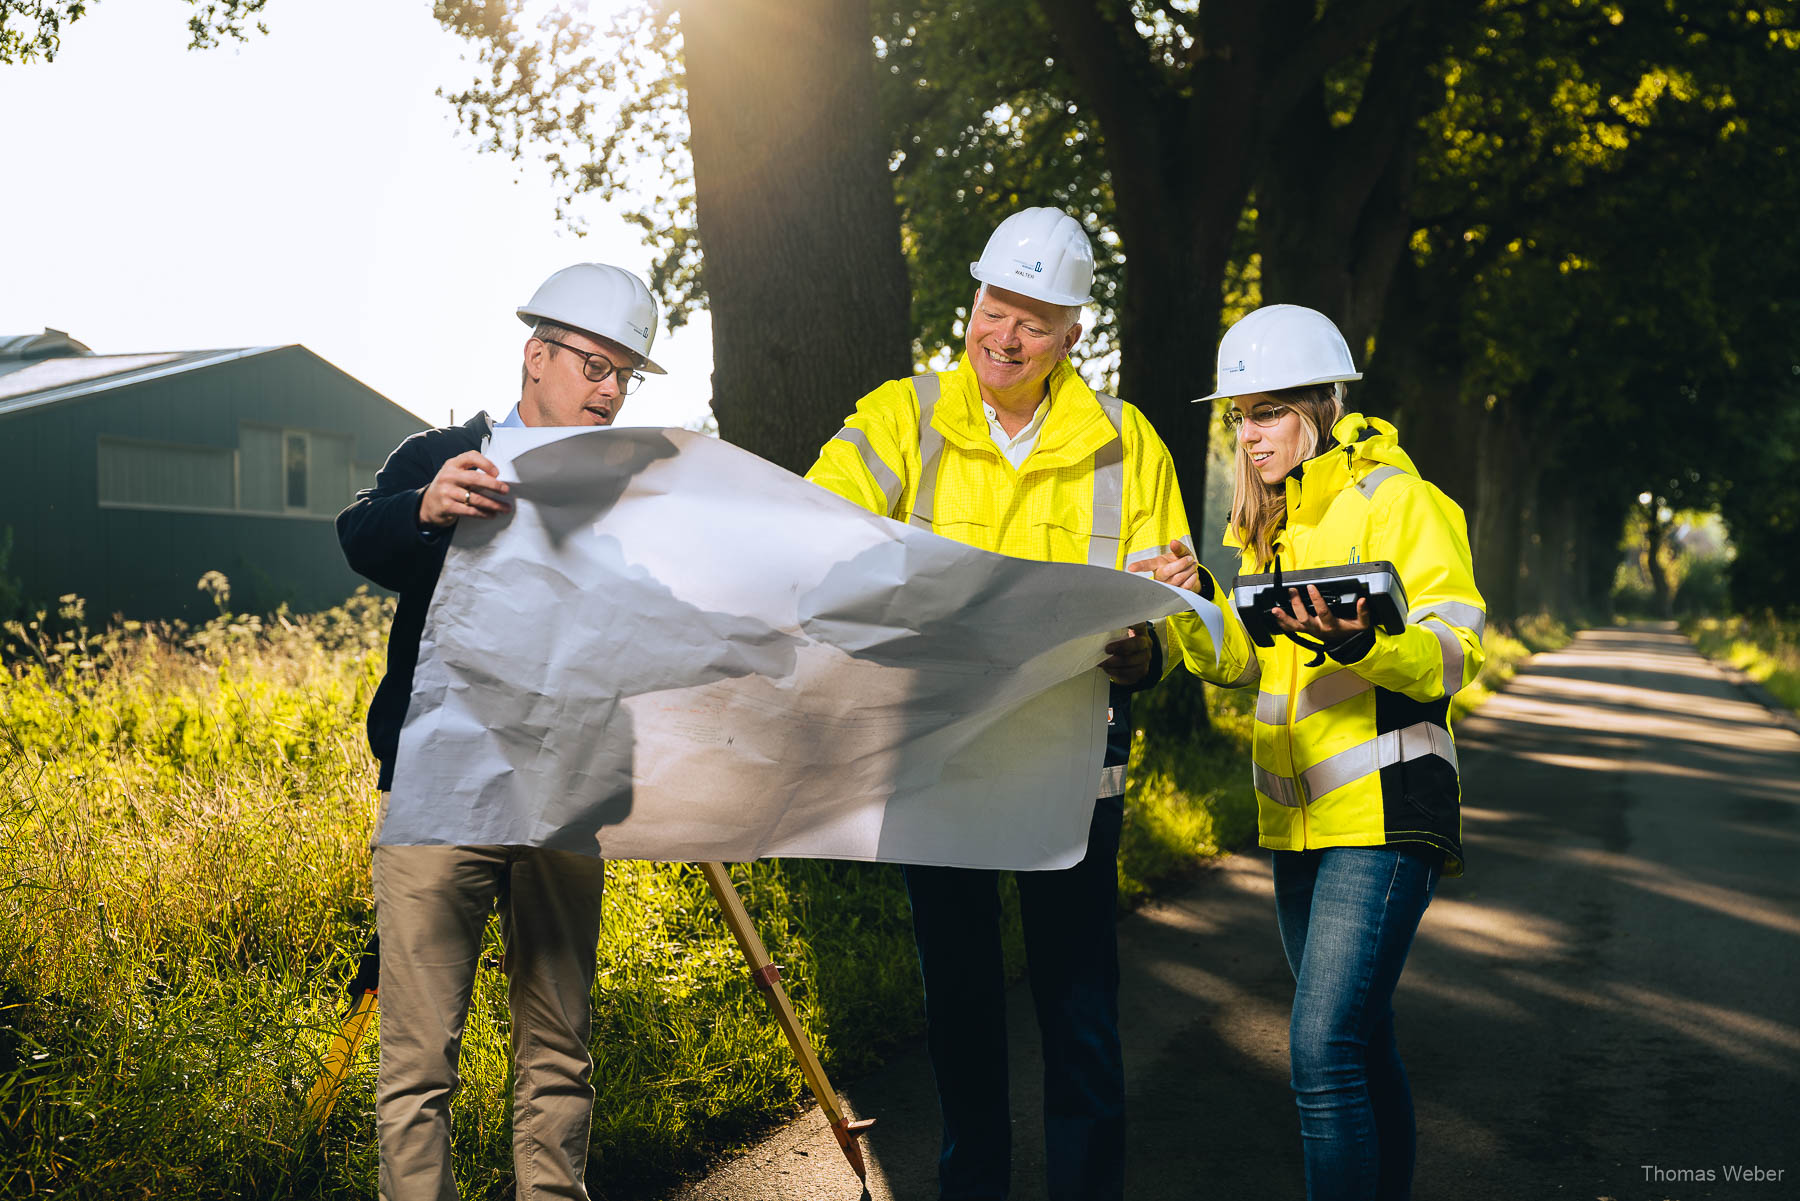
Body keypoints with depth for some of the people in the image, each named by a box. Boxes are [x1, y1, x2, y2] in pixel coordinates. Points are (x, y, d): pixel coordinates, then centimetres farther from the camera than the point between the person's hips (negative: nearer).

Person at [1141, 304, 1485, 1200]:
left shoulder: (1394, 499, -8)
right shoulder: (1269, 523, 17)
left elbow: (1452, 653, -16)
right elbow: (1238, 662, 13)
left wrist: (1361, 645, -35)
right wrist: (1195, 605, -7)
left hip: (1383, 810, -8)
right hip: (1296, 816, 8)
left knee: (1326, 1049, -17)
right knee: (1360, 1039, 16)